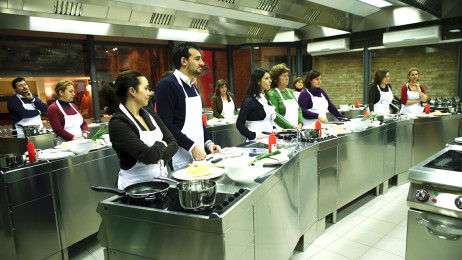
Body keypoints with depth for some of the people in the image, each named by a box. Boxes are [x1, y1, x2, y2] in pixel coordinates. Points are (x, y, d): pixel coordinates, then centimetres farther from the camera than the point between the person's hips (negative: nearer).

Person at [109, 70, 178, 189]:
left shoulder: (150, 115, 11)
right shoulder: (118, 123, -12)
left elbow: (173, 142, 8)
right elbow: (148, 155, -20)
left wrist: (160, 157, -10)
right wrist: (161, 145, -1)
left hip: (161, 177, 6)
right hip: (135, 186, -6)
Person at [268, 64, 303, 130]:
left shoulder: (290, 92, 17)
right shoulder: (272, 94, -7)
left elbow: (298, 109, 18)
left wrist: (300, 123, 1)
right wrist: (292, 128, -14)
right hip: (282, 130, -6)